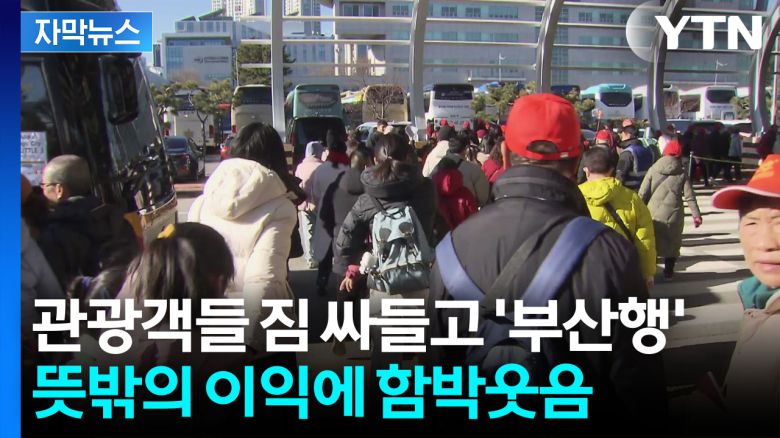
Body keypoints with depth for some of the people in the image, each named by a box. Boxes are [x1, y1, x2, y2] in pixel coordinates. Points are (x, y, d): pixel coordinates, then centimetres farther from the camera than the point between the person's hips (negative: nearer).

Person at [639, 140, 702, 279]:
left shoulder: (653, 170, -2)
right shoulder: (682, 173, -2)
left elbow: (642, 193, -4)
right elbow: (690, 197, -1)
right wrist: (696, 215, 6)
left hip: (654, 214, 0)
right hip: (674, 215, 0)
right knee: (673, 242, 17)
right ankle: (668, 271, 21)